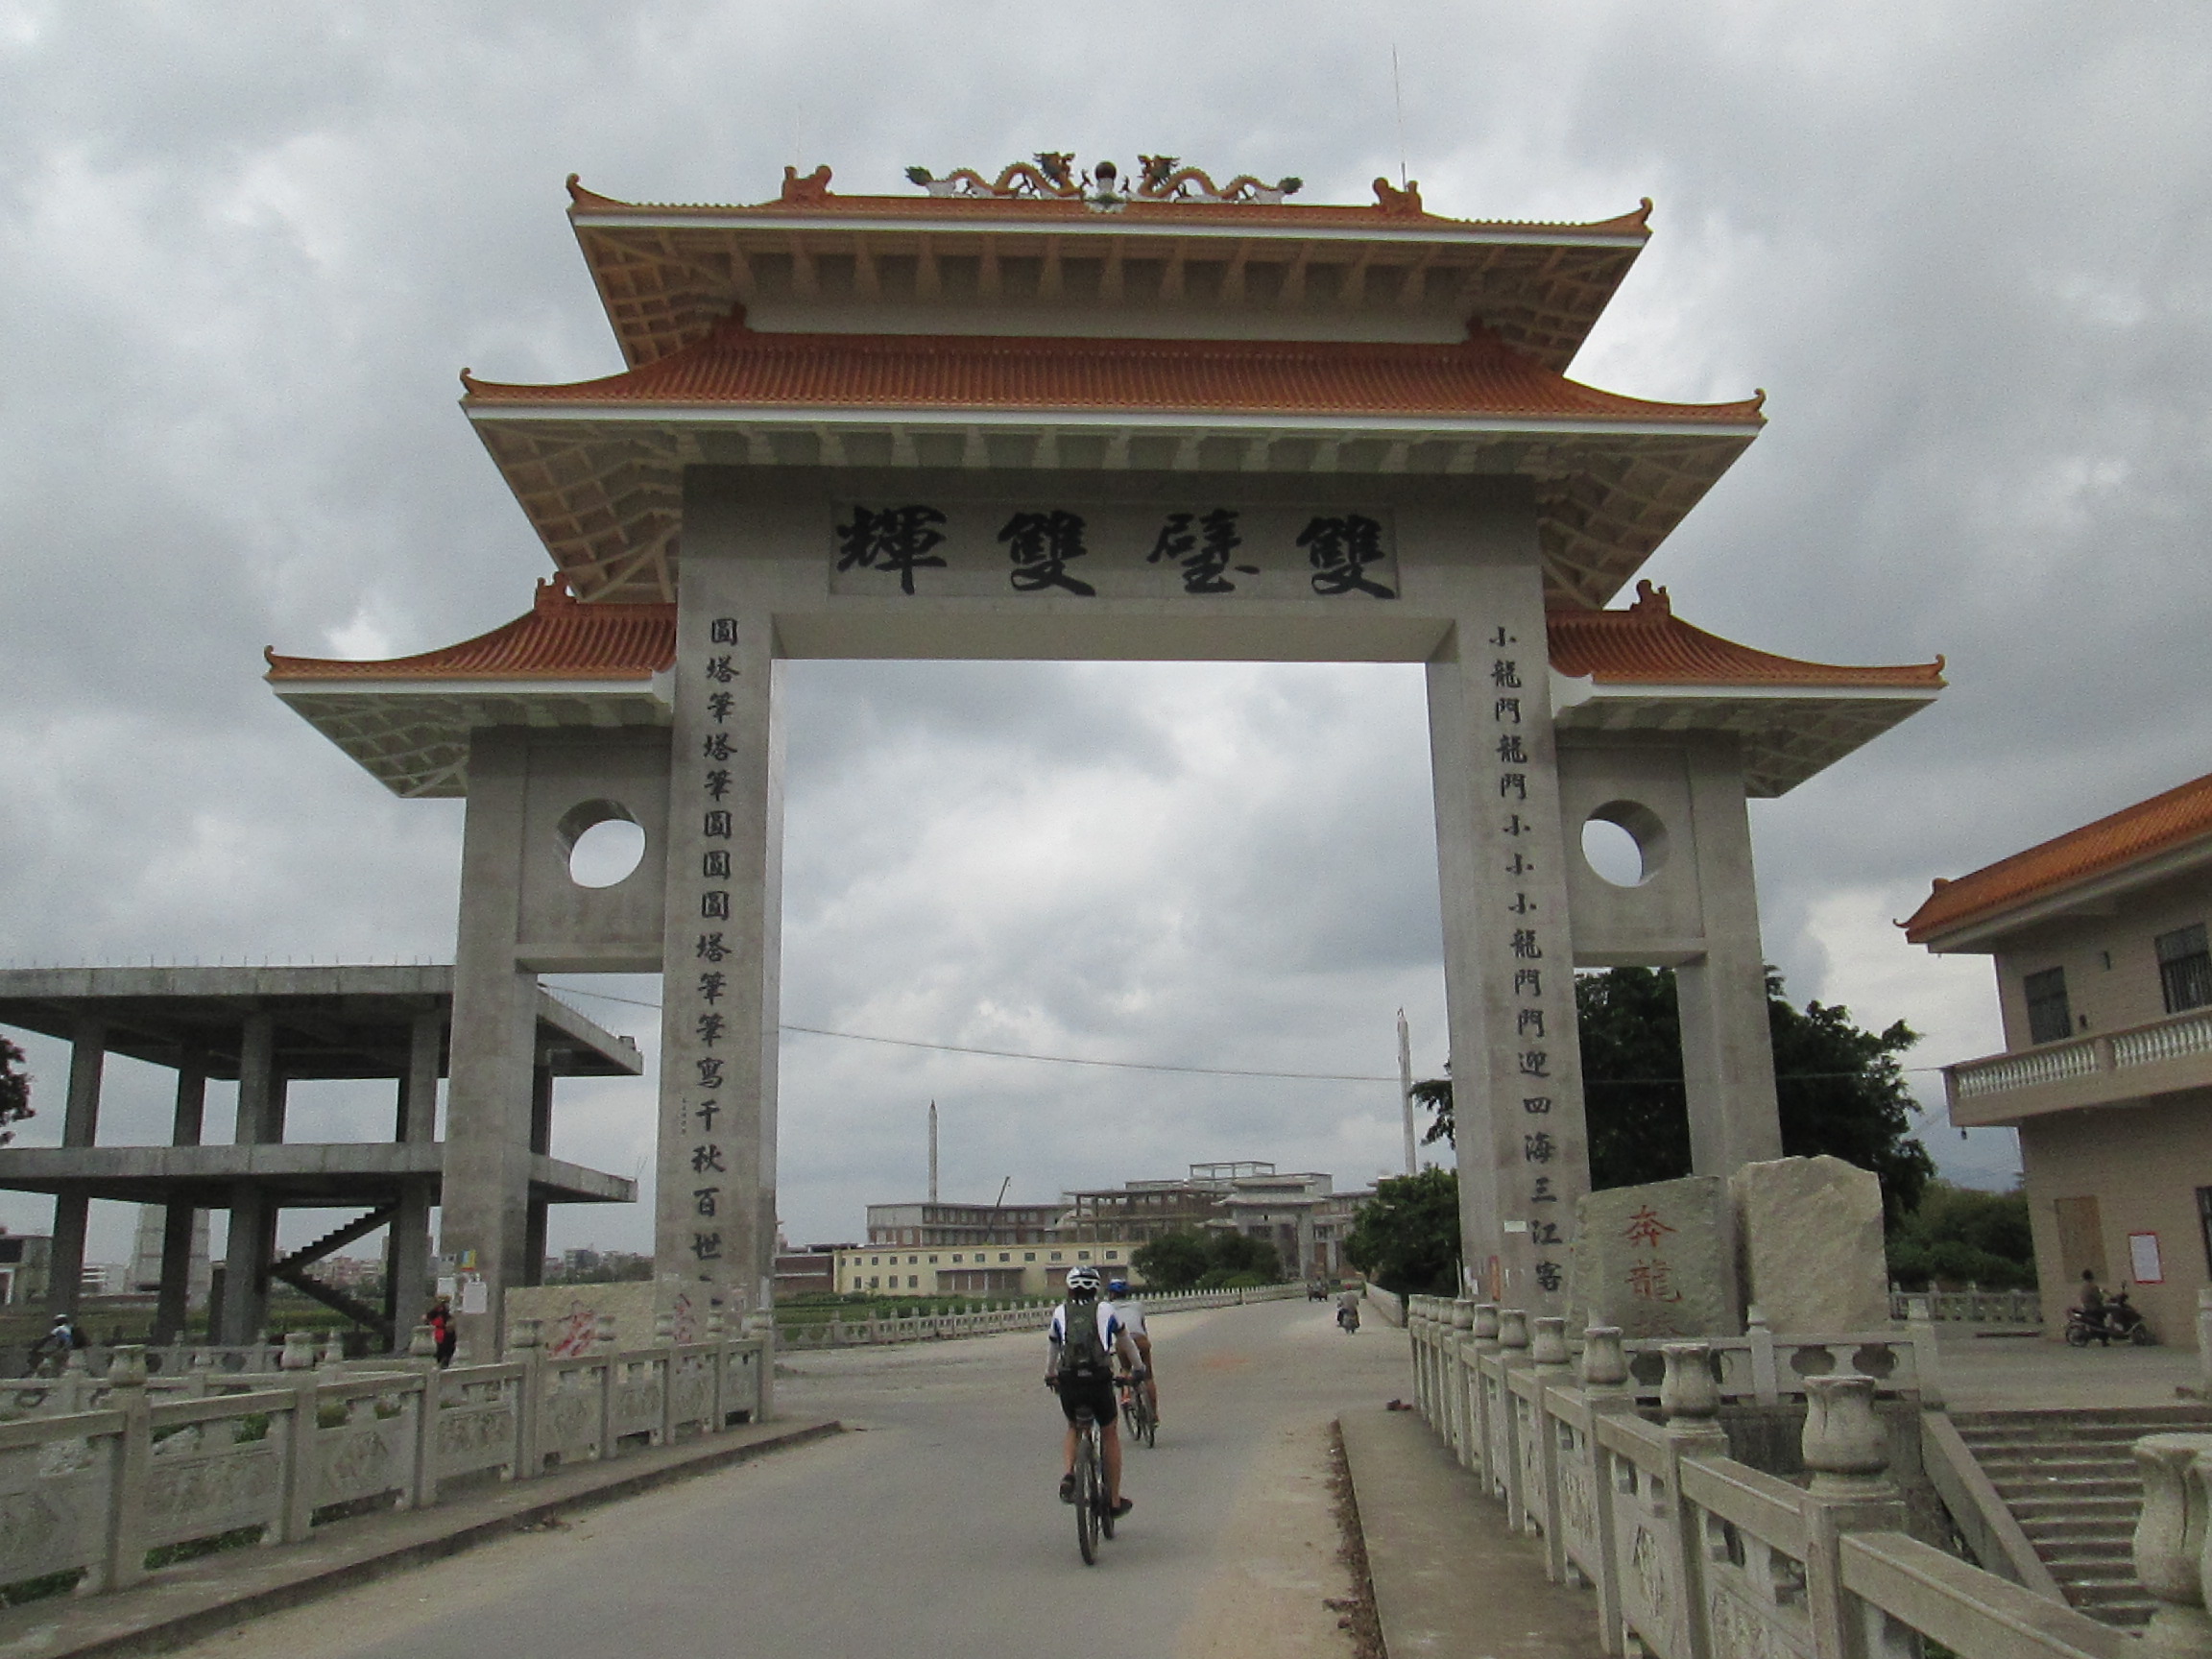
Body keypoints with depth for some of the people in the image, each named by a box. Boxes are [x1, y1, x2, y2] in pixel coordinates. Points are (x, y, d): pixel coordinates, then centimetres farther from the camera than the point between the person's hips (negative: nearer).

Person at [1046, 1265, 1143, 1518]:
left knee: (1073, 1429, 28)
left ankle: (1067, 1474, 2)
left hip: (1068, 1383, 1)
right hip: (1099, 1381, -1)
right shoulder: (1106, 1310, 10)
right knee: (1110, 1435, 20)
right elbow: (1126, 1342, 23)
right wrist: (1138, 1368, 40)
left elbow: (1052, 1349, 25)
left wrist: (1049, 1376, 43)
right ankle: (1115, 1500, 22)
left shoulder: (1060, 1313, 13)